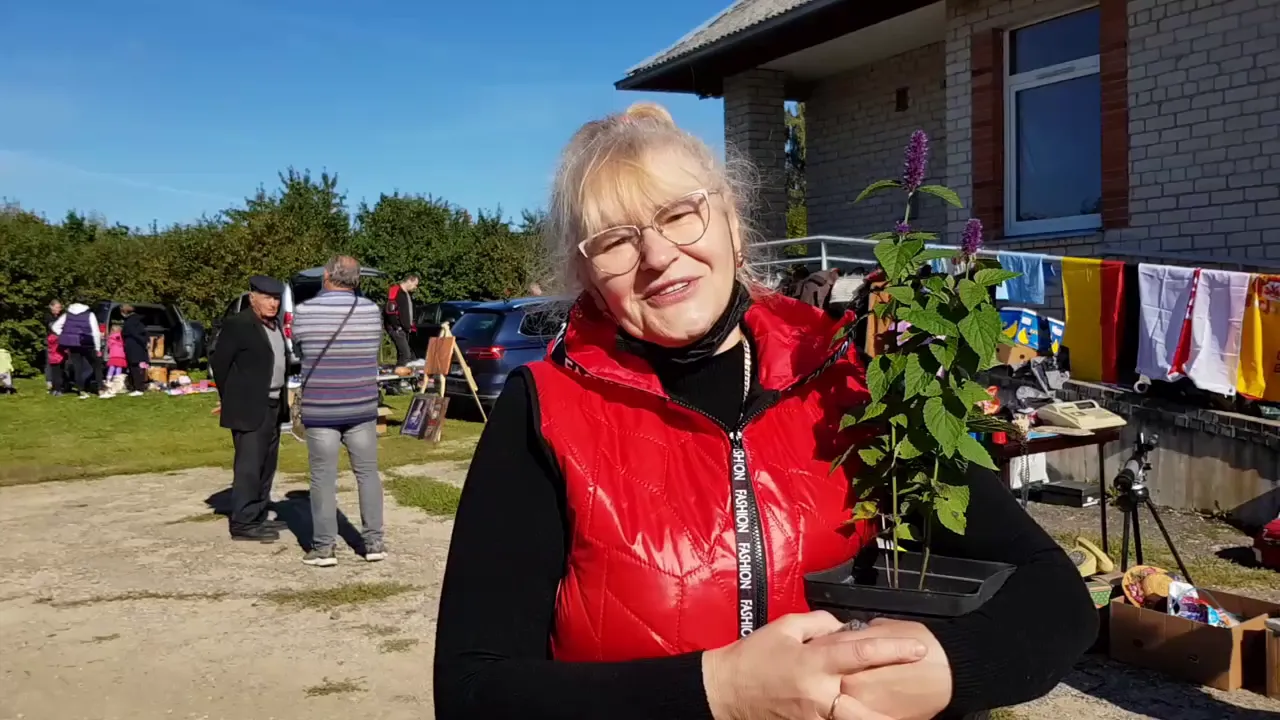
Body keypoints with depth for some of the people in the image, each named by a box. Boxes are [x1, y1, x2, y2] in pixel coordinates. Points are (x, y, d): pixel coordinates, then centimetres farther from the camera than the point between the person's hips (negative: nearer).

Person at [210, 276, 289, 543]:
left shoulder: (274, 325, 14)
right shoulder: (237, 325, -11)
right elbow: (219, 363, -8)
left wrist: (283, 402, 15)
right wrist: (229, 399, 0)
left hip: (273, 407, 8)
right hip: (249, 408, -8)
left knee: (266, 466, 13)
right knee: (248, 466, -7)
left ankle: (258, 517, 22)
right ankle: (243, 524, -2)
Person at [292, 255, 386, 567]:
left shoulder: (305, 311, -8)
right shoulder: (370, 310, -2)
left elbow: (298, 348, 8)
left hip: (320, 409, -2)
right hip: (362, 407, 2)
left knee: (324, 478, 5)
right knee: (367, 473, 11)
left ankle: (323, 547, 9)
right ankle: (374, 542, 14)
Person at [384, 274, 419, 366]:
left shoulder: (408, 294, 18)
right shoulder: (396, 291, -13)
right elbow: (390, 311, -19)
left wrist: (412, 326, 18)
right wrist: (397, 326, -19)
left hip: (405, 329, 10)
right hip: (397, 329, -10)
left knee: (402, 353, 11)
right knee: (406, 354, -17)